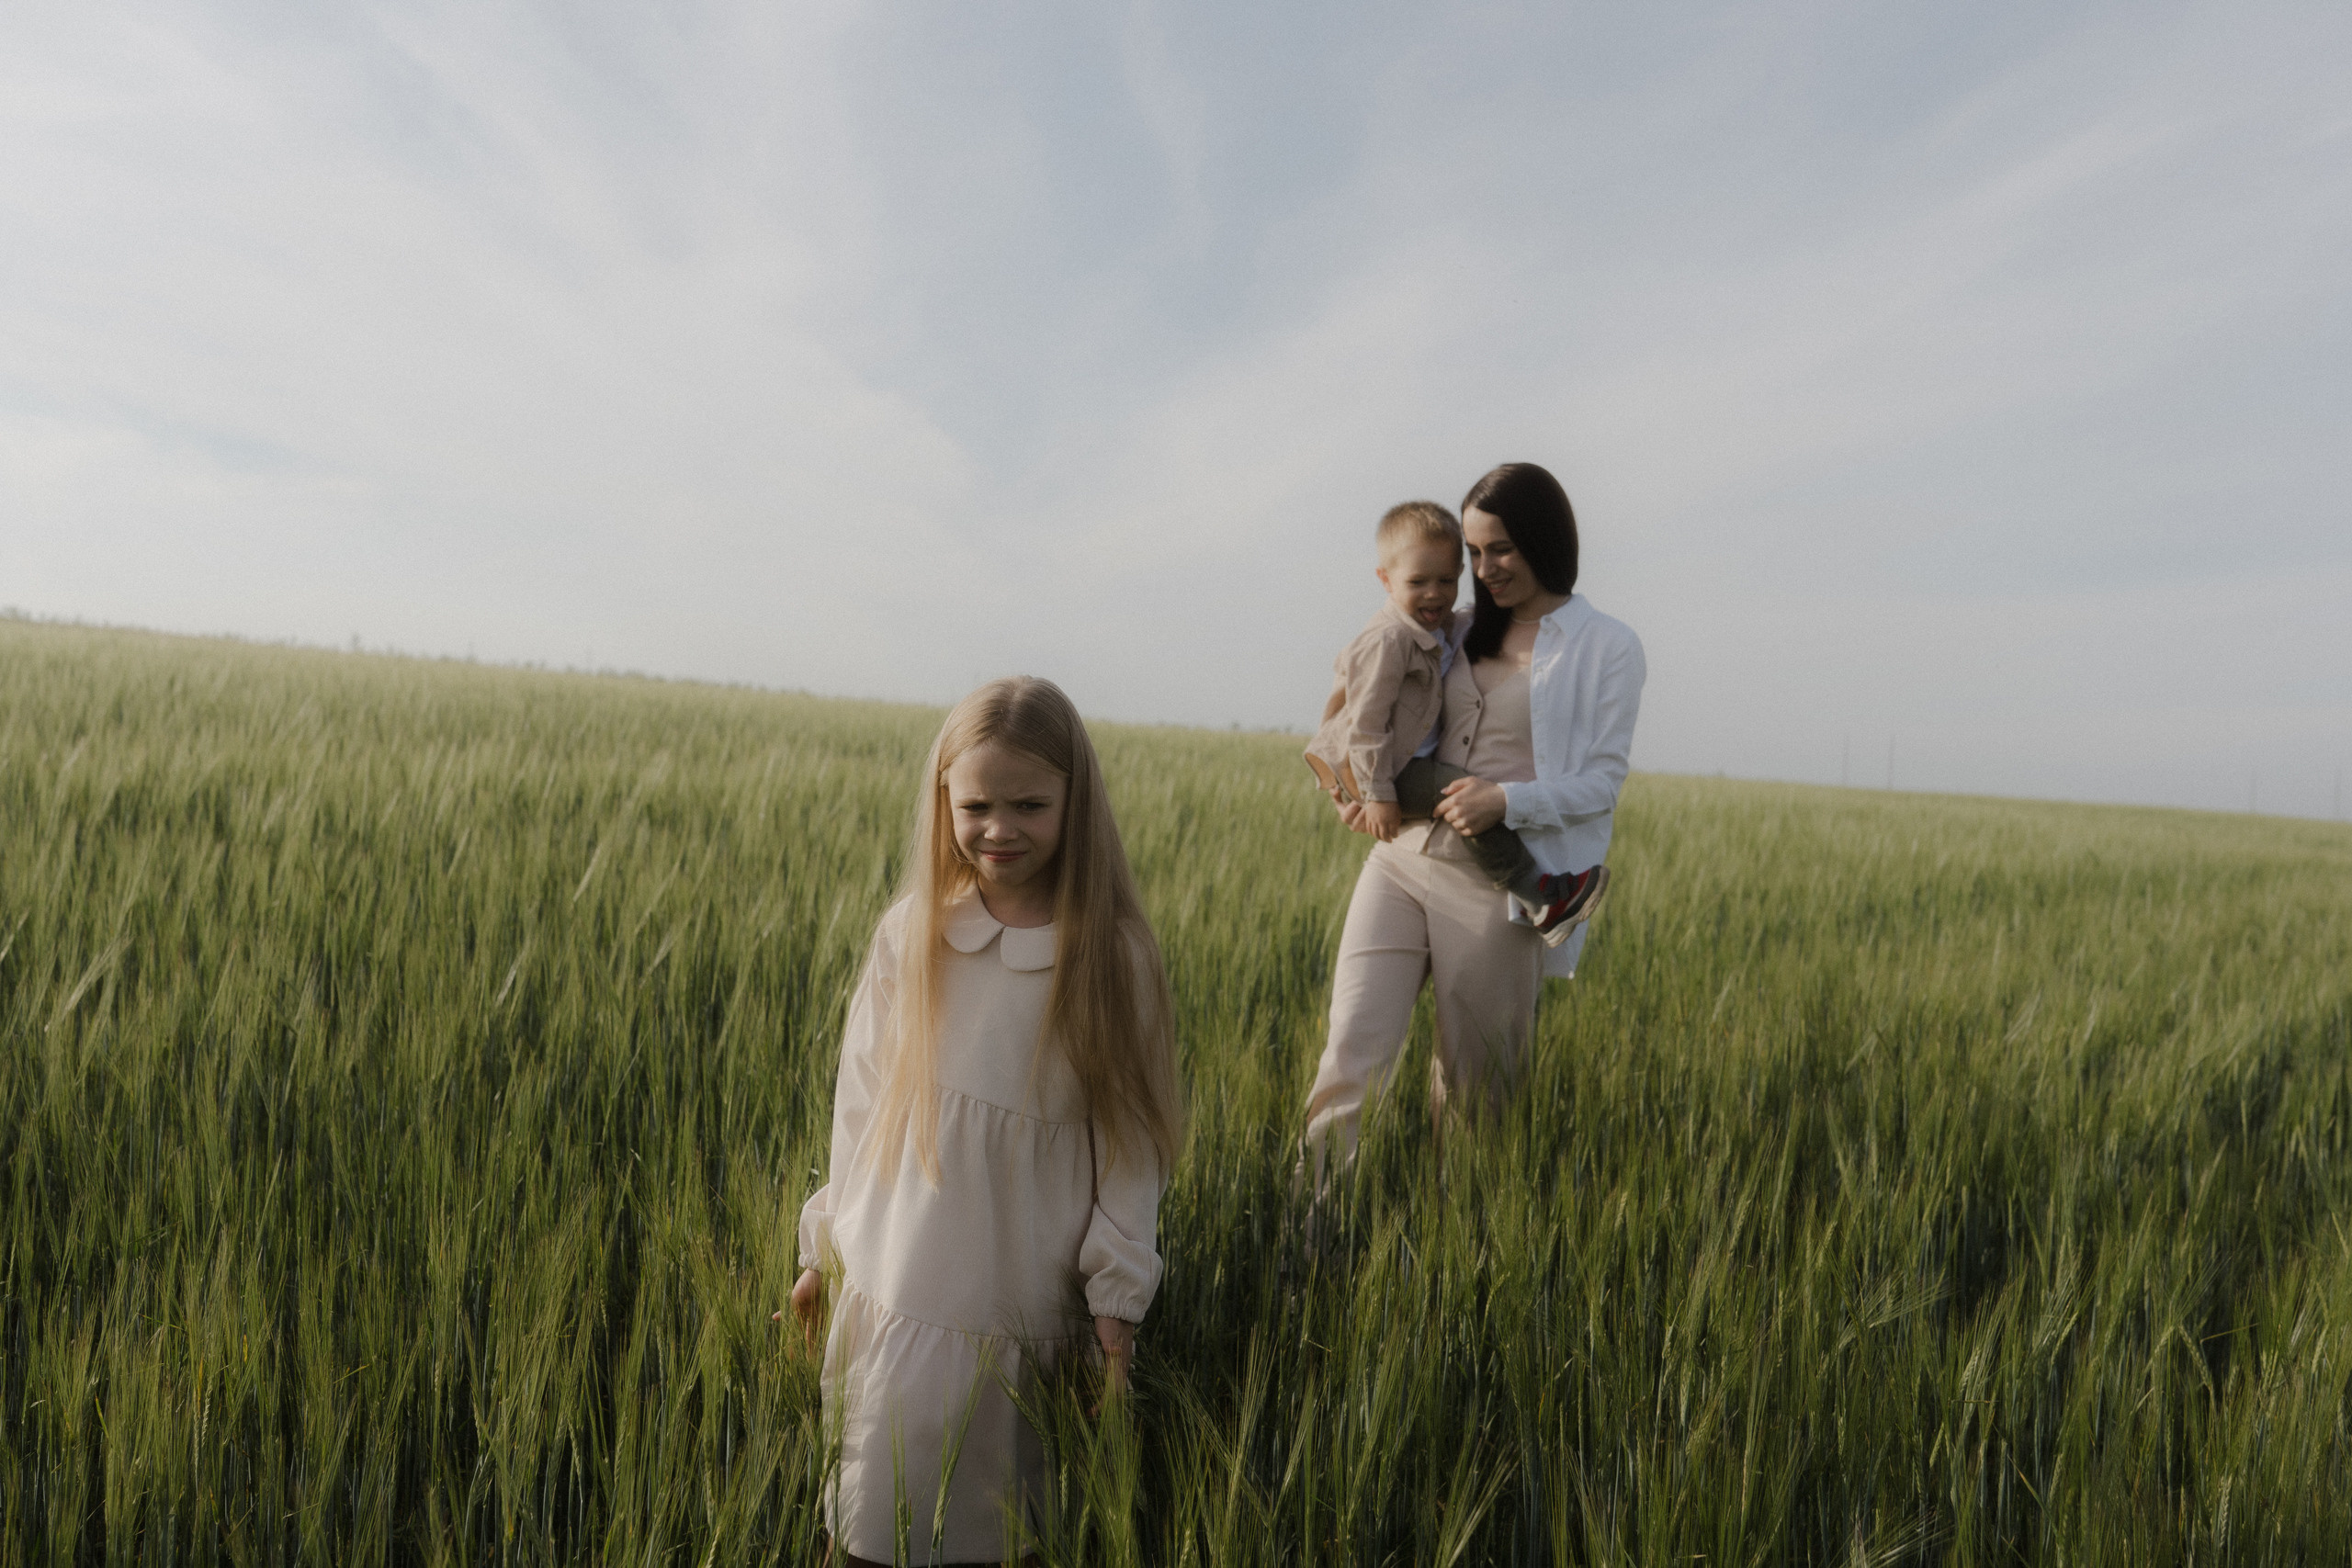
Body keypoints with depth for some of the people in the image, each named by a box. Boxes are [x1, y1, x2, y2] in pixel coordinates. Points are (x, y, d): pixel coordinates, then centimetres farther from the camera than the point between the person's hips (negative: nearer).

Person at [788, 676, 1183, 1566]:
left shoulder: (1110, 957, -9)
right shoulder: (908, 935, -2)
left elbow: (1128, 1135, -5)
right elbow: (861, 1103, 6)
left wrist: (1115, 1294, -4)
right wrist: (824, 1247, 11)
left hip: (1016, 1307, -2)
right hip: (888, 1288, 2)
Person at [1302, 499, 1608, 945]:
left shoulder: (1444, 628, 9)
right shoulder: (1389, 639, -21)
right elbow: (1367, 721, -21)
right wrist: (1377, 794, -21)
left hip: (1406, 759, 11)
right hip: (1363, 768, -11)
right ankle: (1543, 900, -21)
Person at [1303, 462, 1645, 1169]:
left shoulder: (1608, 648, 1)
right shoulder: (1462, 632, 15)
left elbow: (1602, 781, -3)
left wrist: (1508, 801, -20)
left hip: (1493, 885, -4)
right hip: (1402, 854, 4)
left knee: (1471, 1083, 7)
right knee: (1352, 1046, -7)